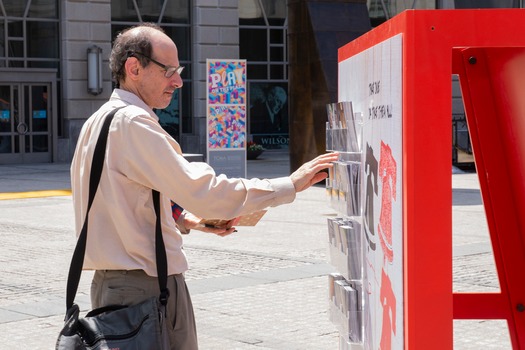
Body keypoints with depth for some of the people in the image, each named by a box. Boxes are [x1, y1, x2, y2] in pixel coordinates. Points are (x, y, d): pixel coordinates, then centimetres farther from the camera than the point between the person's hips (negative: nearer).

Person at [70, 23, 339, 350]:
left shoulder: (97, 123, 15)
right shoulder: (133, 123, -16)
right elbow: (203, 190, -24)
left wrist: (184, 220, 11)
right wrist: (291, 184, -20)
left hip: (109, 282, 10)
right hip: (148, 286, -10)